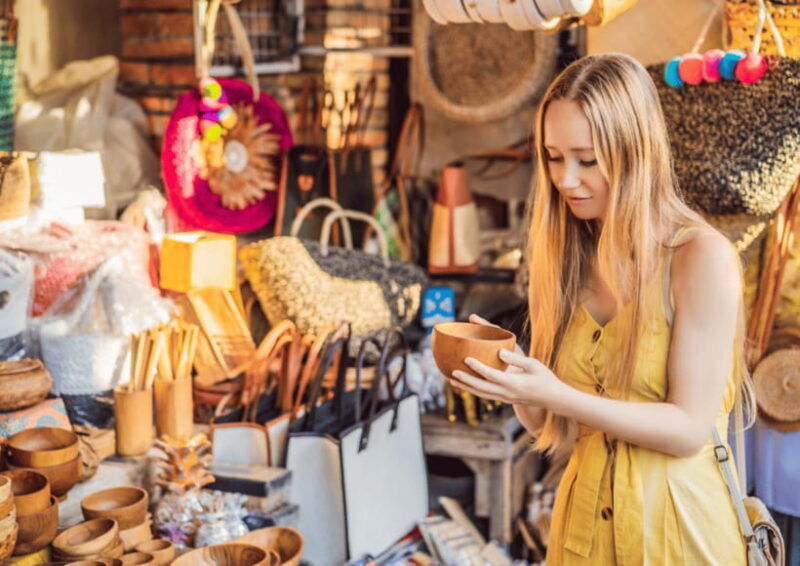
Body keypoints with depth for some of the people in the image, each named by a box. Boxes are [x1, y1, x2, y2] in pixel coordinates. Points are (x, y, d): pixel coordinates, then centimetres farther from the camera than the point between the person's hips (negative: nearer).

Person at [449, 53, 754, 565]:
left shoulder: (704, 258, -16)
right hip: (584, 521, 5)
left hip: (677, 524, -4)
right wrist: (511, 379, -16)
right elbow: (550, 427, 3)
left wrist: (556, 395, -26)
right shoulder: (568, 259, 0)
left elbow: (689, 429, -17)